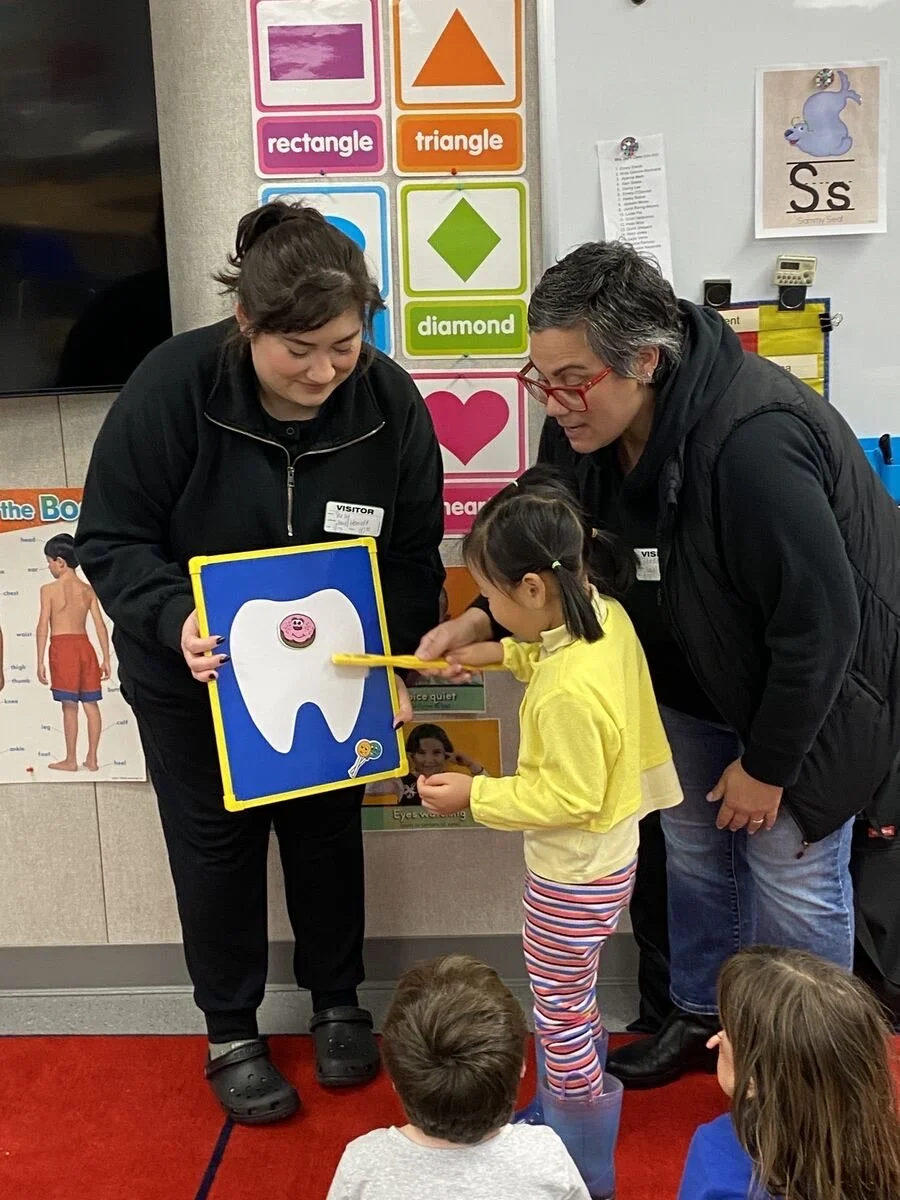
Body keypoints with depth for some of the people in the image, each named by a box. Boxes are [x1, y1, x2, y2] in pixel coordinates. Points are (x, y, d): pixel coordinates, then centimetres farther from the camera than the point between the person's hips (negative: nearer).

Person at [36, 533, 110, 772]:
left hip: (61, 647, -4)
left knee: (70, 706, 0)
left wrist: (40, 661, -4)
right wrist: (106, 658, 10)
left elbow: (43, 627, -8)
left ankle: (71, 759, 7)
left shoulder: (49, 589, -6)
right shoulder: (88, 590, 6)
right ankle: (92, 758, 14)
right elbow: (100, 626, 5)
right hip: (84, 645, 4)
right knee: (91, 704, 8)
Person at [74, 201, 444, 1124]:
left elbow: (412, 557, -9)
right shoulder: (174, 386, -26)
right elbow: (111, 540, -19)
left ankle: (337, 1002, 41)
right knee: (216, 844, 13)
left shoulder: (389, 402, -19)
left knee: (327, 830, 17)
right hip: (192, 675, -2)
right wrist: (176, 620, -36)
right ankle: (230, 1033, 34)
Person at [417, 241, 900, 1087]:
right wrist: (483, 619, -18)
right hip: (695, 668, 7)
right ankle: (703, 1015, 41)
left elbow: (818, 624, -32)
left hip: (808, 687, -7)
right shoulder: (584, 428, -16)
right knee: (692, 844, 18)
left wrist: (768, 763, -20)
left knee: (791, 873, 5)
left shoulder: (754, 444, -39)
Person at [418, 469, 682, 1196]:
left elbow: (569, 798, -27)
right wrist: (506, 654, 3)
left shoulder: (568, 694, -36)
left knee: (562, 1017, 12)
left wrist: (475, 796, -19)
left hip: (575, 874, -9)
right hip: (603, 855, 9)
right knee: (570, 1000, 26)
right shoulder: (607, 614, -10)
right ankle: (556, 1119, 47)